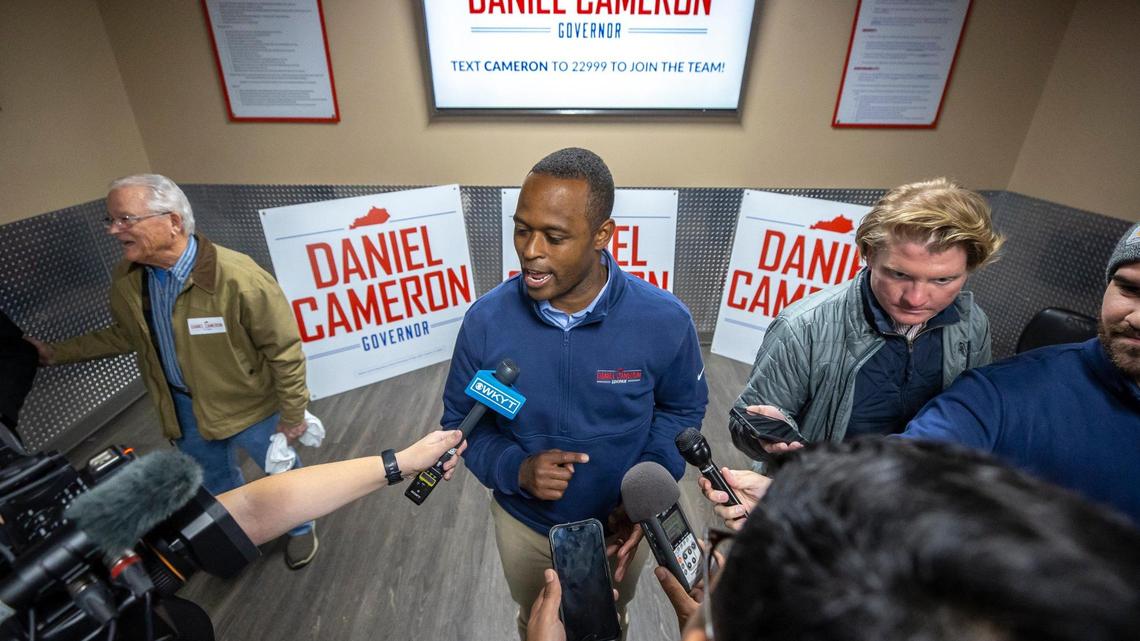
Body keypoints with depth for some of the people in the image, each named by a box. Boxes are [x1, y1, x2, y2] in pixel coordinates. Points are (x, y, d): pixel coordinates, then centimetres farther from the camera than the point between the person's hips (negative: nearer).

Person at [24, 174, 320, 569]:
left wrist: (292, 414, -16)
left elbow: (284, 349, -23)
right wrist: (57, 354, 6)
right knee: (214, 480, 28)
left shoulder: (237, 276, -31)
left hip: (248, 404, -5)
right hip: (182, 406, 6)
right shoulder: (127, 278, -9)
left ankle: (301, 528, 48)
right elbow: (126, 334, 11)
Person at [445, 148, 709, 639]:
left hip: (620, 525, 0)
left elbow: (683, 408, -6)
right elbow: (461, 421, -8)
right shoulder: (485, 320, -23)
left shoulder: (664, 320, -25)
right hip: (524, 524, 1)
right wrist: (515, 469, -27)